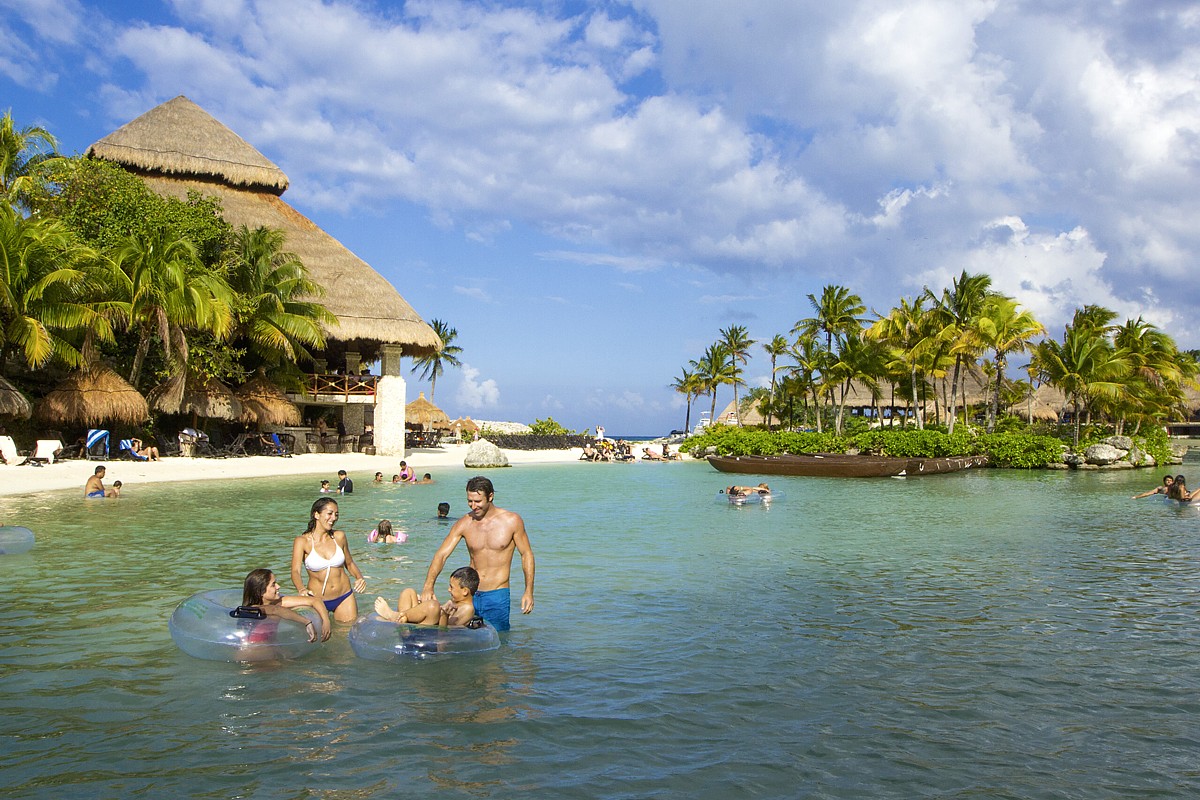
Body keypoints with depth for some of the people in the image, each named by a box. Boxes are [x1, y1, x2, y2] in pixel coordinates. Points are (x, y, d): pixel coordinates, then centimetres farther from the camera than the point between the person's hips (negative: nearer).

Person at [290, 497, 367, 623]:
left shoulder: (339, 536, 0)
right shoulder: (302, 541, -10)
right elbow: (295, 571, -20)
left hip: (344, 597, 3)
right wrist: (301, 589, -40)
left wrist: (360, 577, -6)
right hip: (317, 599, -2)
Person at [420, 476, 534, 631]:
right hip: (470, 595, 3)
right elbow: (441, 554, -6)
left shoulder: (511, 521, -6)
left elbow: (527, 554, 2)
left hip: (497, 596, -2)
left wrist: (529, 592, -4)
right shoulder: (463, 524, -1)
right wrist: (428, 586, -22)